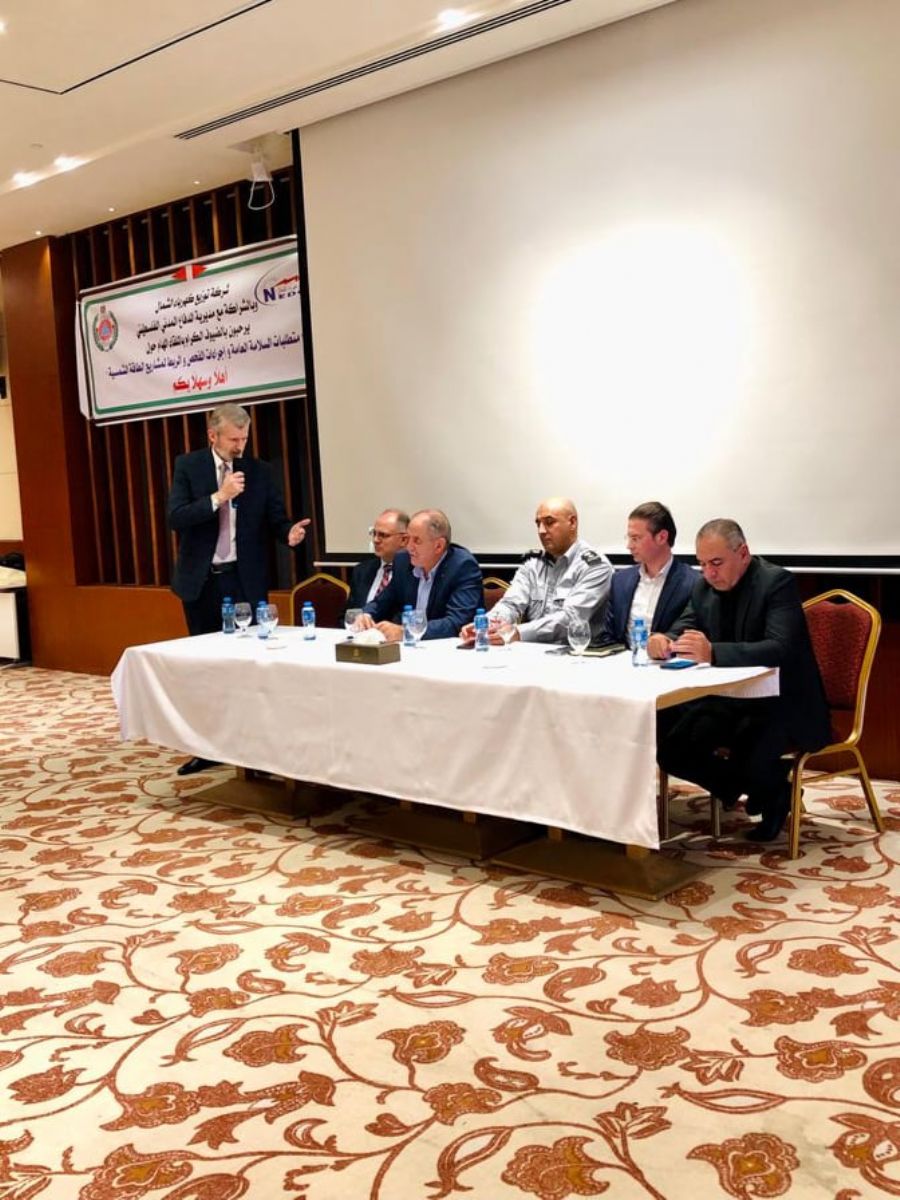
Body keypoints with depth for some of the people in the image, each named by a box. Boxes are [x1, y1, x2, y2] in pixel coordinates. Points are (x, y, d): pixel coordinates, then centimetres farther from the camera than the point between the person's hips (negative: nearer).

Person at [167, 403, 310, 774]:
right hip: (201, 580, 1)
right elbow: (176, 518, -12)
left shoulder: (259, 471, 2)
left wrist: (290, 532, -21)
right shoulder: (188, 465, -1)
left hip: (244, 580, -1)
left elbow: (275, 518, 1)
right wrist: (218, 497, -21)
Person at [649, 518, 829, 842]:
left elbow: (780, 649, -29)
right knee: (664, 740, -12)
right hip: (729, 697, 7)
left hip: (782, 703, -7)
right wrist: (663, 641, -21)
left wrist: (713, 652, -43)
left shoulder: (777, 582, -17)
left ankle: (773, 790, 6)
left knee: (751, 762, -32)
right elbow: (682, 632, 6)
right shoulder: (704, 586, 4)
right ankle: (749, 787, 8)